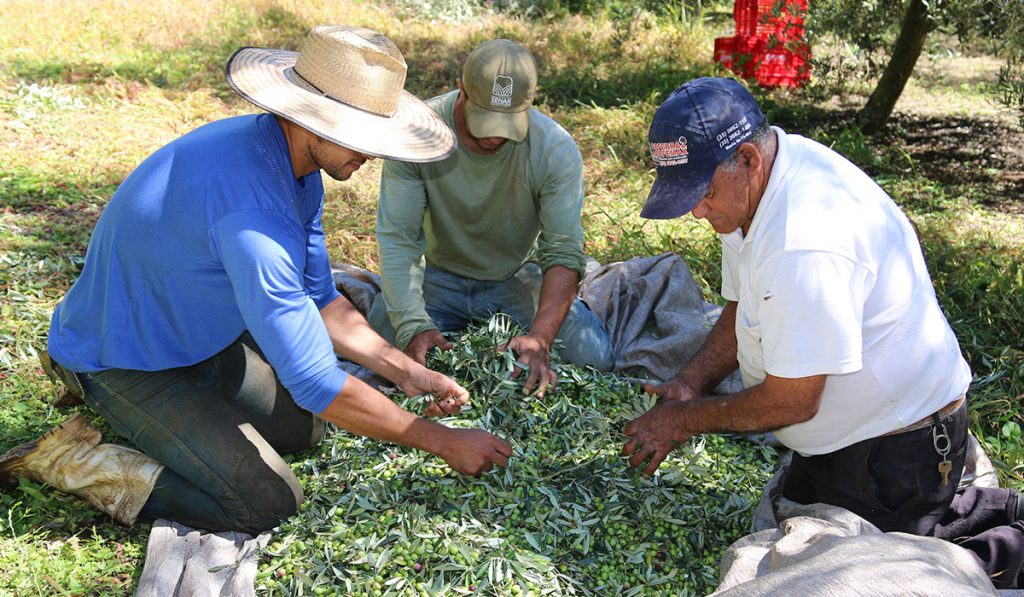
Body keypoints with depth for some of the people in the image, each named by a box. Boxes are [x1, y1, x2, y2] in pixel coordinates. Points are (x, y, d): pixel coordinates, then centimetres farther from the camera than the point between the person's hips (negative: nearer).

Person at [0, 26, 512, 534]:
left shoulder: (296, 165, -7)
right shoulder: (253, 216, -38)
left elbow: (317, 300, 5)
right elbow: (316, 382, -35)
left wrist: (404, 370, -5)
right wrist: (439, 440, -25)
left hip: (196, 337, 9)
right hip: (120, 360, -9)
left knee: (303, 428, 15)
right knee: (269, 504, -14)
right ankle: (70, 457, -1)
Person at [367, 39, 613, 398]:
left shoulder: (557, 149, -21)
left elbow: (564, 253, -23)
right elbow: (397, 239, -22)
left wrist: (539, 337, -39)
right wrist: (413, 325, -37)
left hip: (518, 278, 0)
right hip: (439, 276, 0)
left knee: (592, 356, -20)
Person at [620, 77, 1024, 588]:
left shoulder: (806, 244, -36)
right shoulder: (748, 184, -5)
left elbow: (791, 403, -28)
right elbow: (741, 311, 7)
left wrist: (685, 420, -15)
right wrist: (691, 383, -7)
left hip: (896, 446, -9)